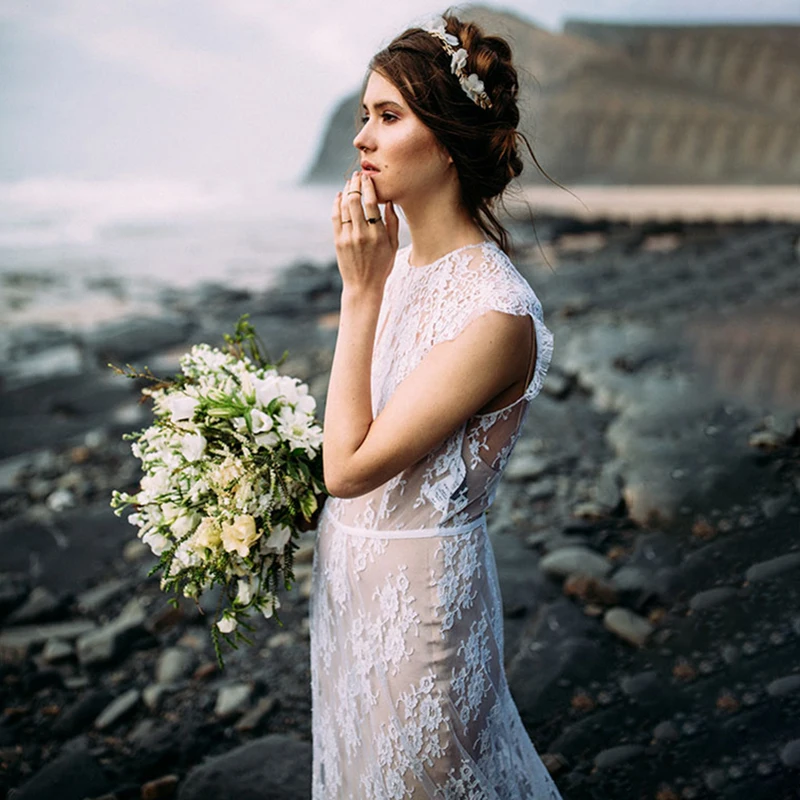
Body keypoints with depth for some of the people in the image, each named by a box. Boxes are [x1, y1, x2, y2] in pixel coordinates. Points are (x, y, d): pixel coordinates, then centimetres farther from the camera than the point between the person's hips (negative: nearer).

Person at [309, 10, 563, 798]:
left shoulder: (496, 312, -27)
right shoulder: (402, 265, -1)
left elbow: (350, 465, -27)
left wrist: (362, 292, -26)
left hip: (416, 587, -7)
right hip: (350, 570, 7)